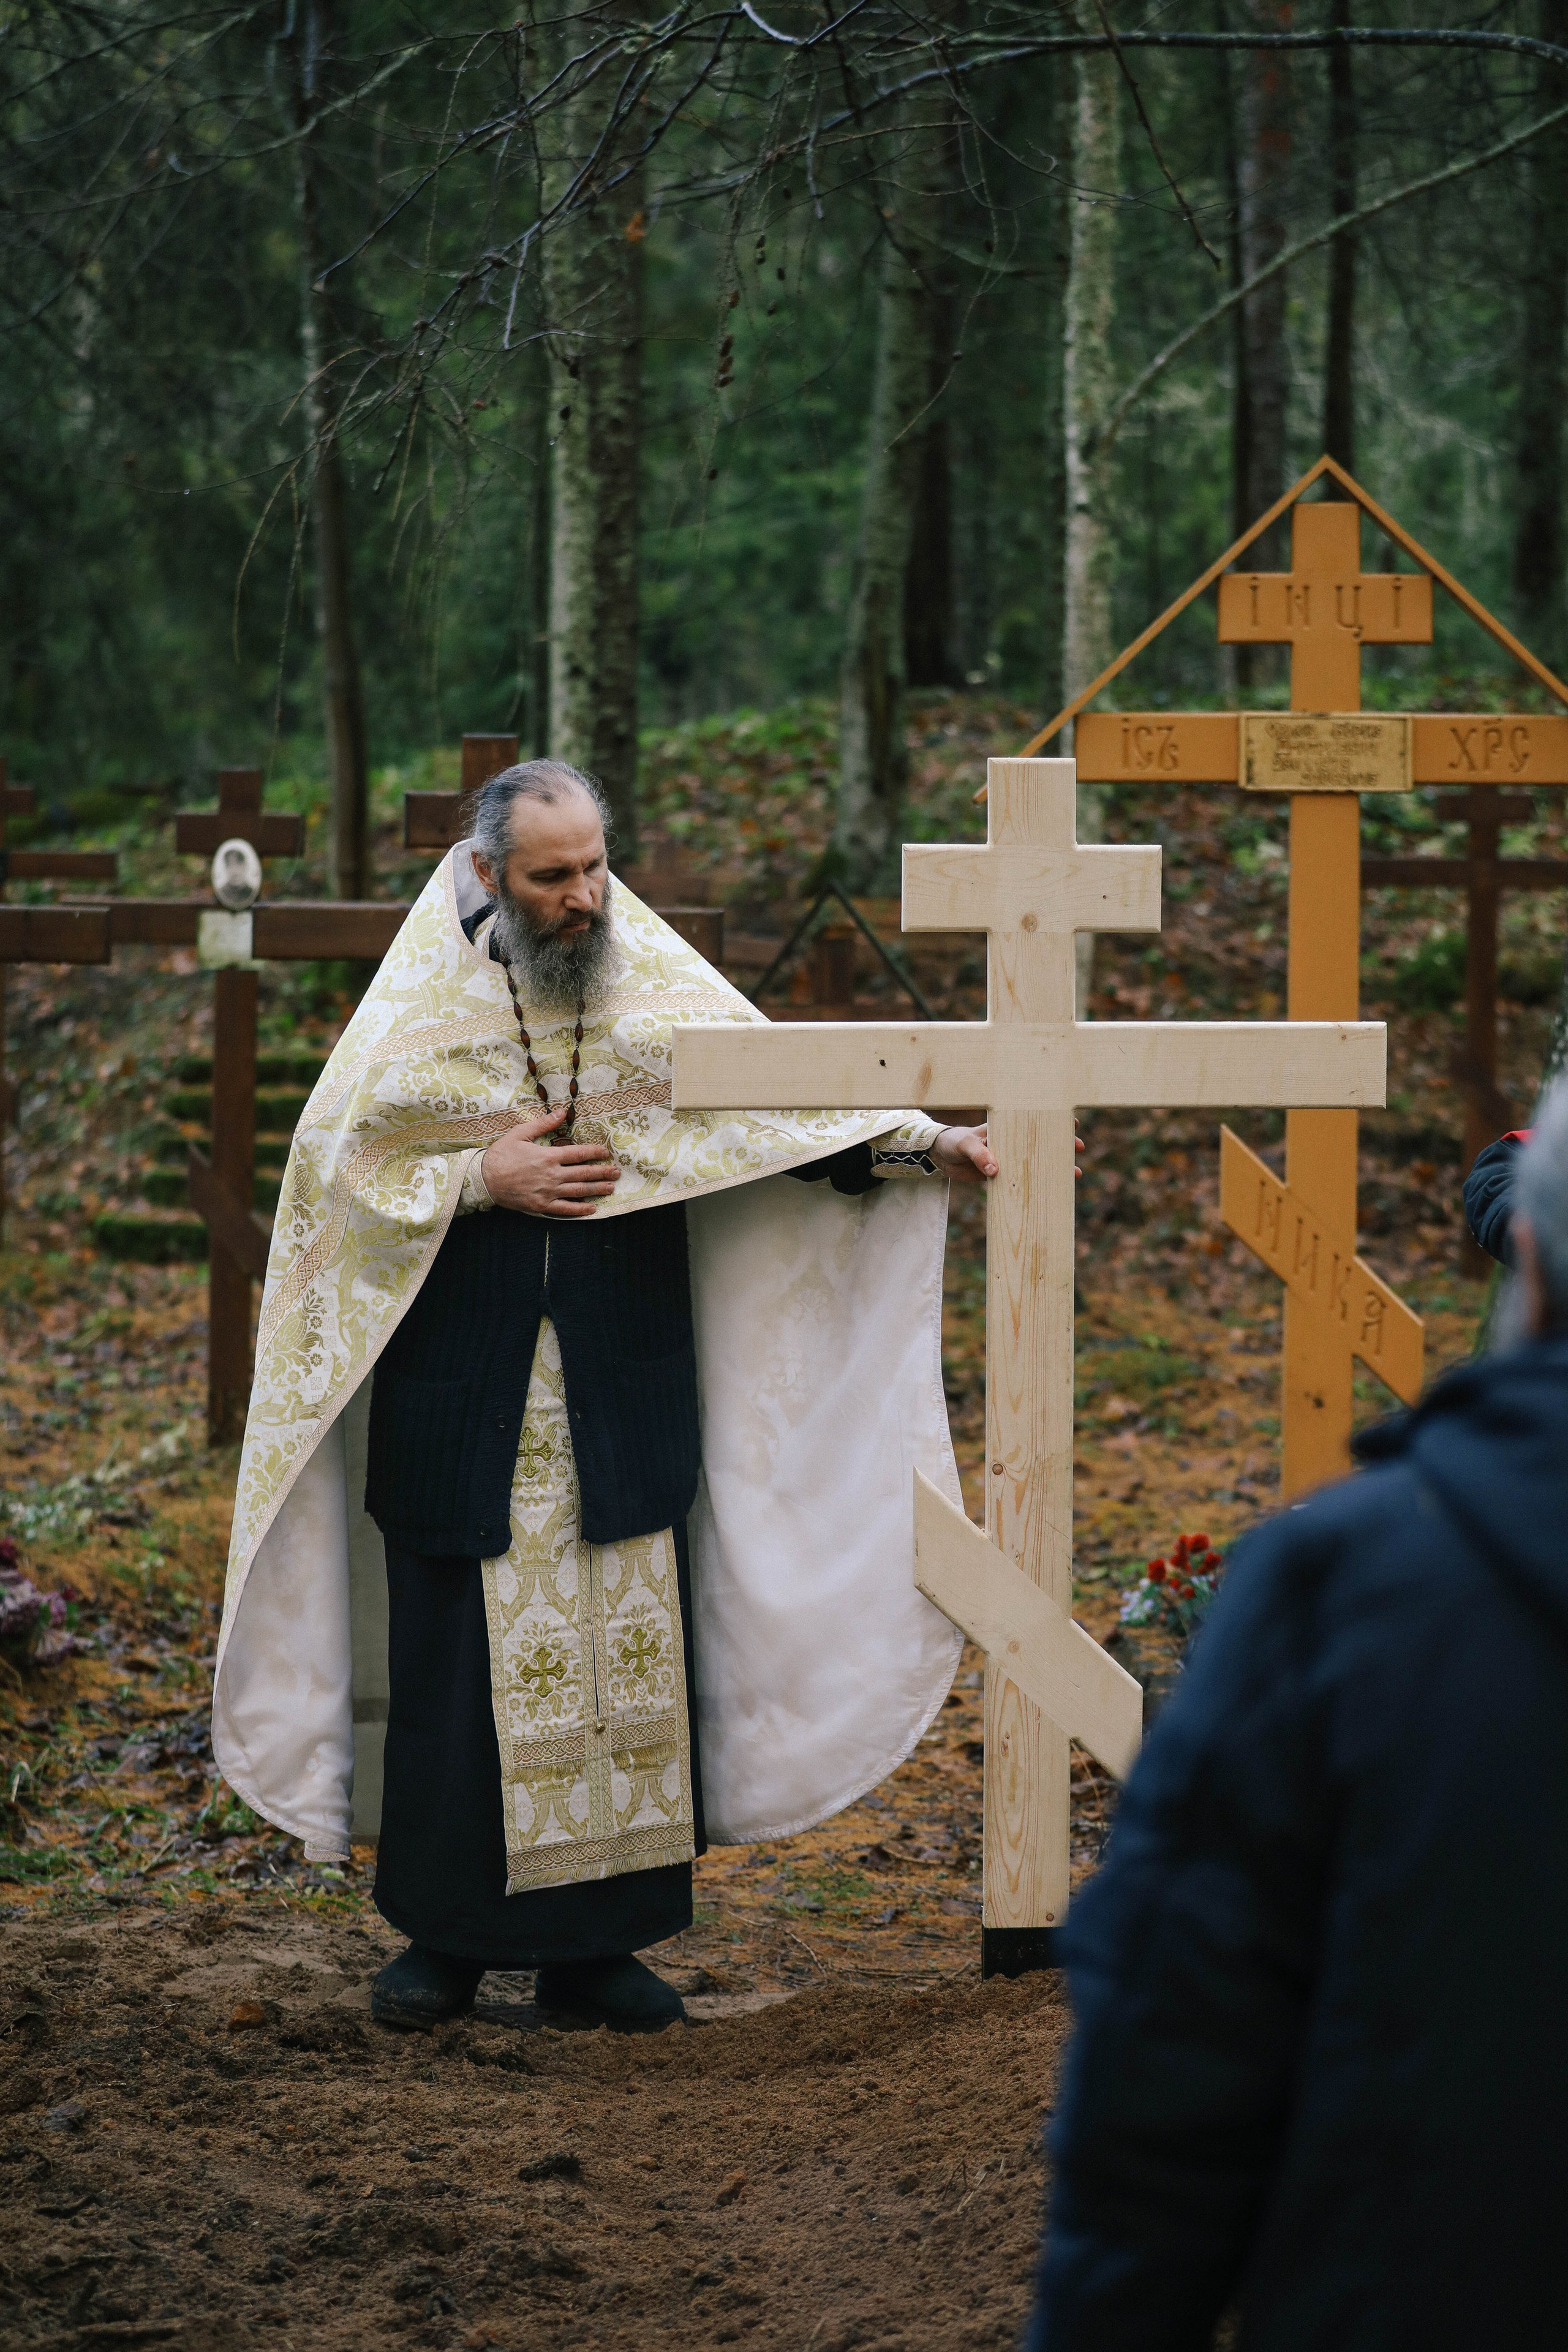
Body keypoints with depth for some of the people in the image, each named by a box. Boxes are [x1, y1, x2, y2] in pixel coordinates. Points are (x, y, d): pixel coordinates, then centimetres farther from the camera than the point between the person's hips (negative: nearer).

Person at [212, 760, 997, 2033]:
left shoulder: (657, 983, 2)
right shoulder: (423, 1001, -2)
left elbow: (789, 1093, 2)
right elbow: (333, 1160, 0)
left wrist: (925, 1142, -10)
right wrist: (480, 1178, -12)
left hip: (621, 1392, 2)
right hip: (463, 1391, -2)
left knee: (630, 1651, 2)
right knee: (461, 1653, 1)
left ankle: (596, 1942, 12)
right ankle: (448, 1936, 15)